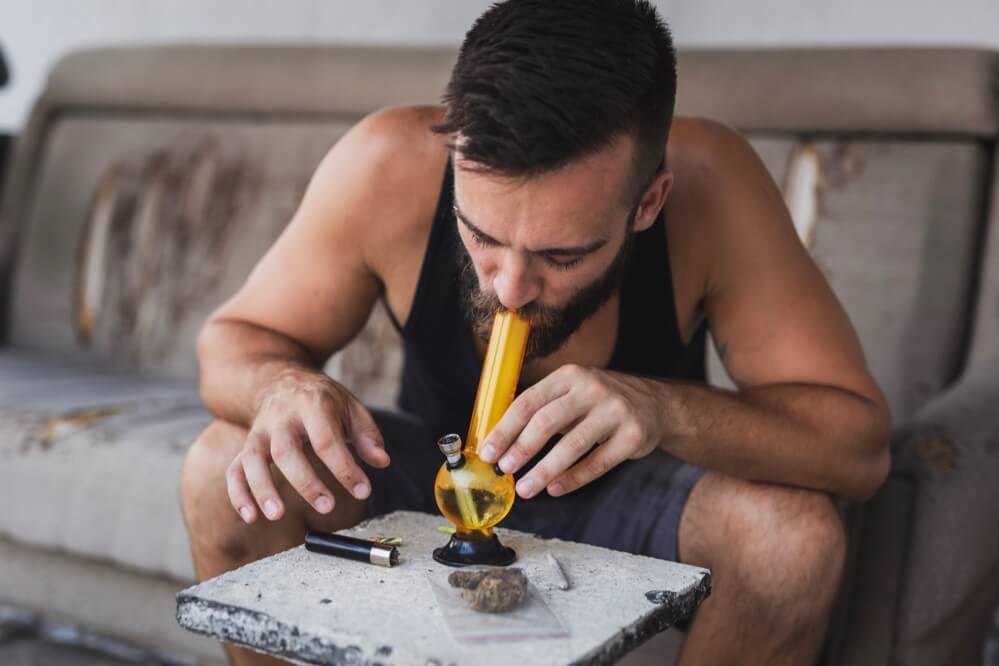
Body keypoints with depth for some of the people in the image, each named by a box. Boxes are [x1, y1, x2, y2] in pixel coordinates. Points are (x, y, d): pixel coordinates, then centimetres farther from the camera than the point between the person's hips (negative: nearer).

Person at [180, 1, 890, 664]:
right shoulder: (388, 166, -28)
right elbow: (235, 337, -13)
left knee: (797, 534, -29)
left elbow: (860, 441, -27)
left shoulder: (708, 183, -30)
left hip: (629, 494, 0)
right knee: (223, 469, -22)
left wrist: (665, 409, -45)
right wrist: (284, 386, -37)